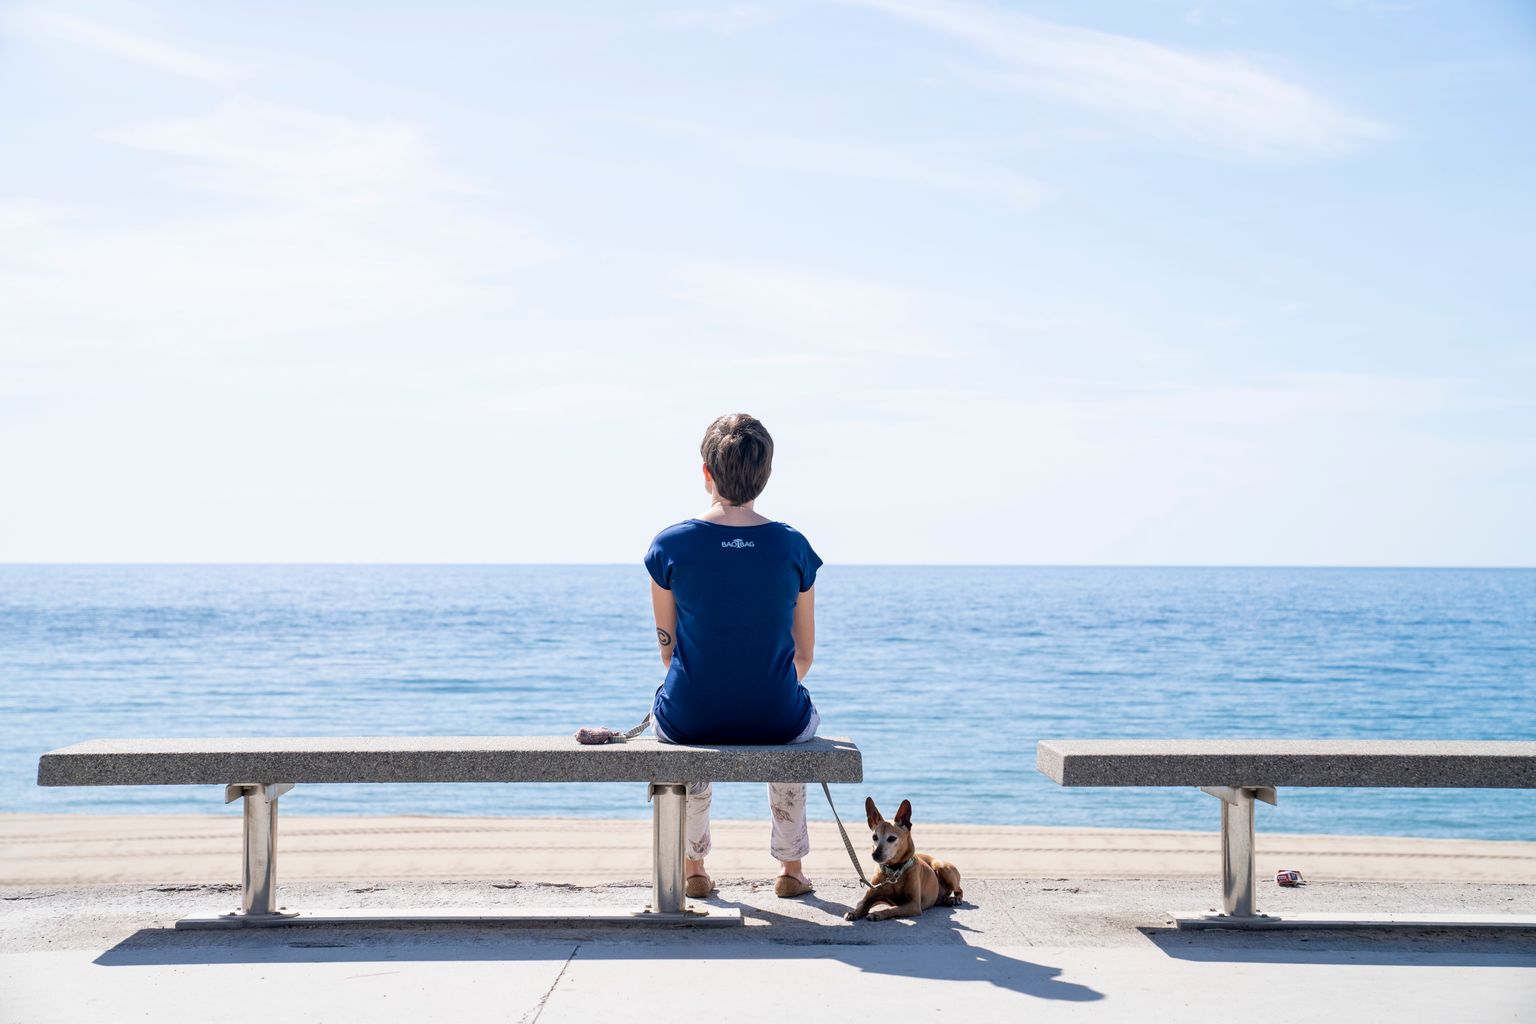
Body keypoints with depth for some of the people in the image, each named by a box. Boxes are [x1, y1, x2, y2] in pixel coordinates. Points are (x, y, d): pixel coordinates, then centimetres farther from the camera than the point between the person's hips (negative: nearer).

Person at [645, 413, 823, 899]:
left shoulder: (669, 546, -9)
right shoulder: (793, 547, -7)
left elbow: (668, 646, 2)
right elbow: (804, 653, 2)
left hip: (690, 718, 0)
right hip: (774, 719, 0)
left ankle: (693, 868, 45)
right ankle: (791, 869, 43)